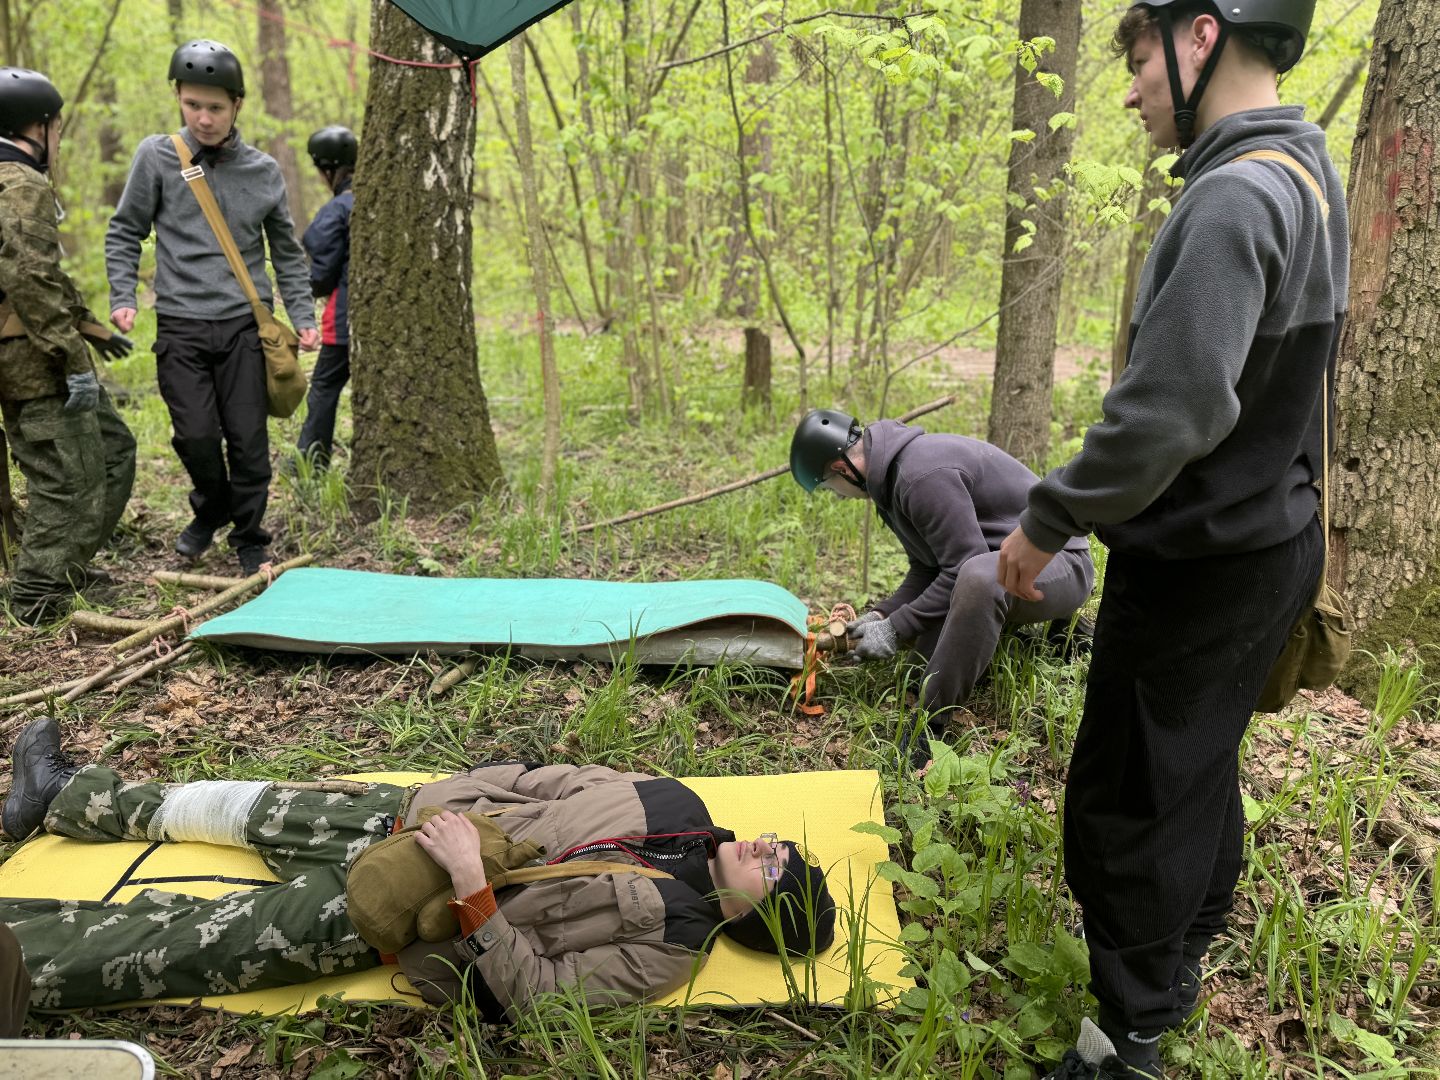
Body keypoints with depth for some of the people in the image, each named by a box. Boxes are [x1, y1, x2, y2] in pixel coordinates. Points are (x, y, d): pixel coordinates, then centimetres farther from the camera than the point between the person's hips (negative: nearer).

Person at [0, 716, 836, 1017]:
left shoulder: (665, 949, -19)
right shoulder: (676, 805, -3)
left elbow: (531, 990, -24)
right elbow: (557, 781, 4)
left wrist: (473, 891, -33)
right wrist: (456, 802, -5)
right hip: (412, 815, 6)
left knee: (183, 947, -4)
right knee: (258, 807, 16)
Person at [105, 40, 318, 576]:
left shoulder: (264, 171, 7)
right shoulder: (156, 156, 3)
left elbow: (286, 252, 14)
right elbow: (124, 233, 9)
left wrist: (303, 316, 6)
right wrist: (123, 298, -2)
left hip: (245, 326, 1)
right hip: (180, 327, 0)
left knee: (248, 439, 0)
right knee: (196, 436, -5)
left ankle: (249, 539, 16)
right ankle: (210, 509, 25)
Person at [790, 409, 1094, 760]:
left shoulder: (923, 475, -28)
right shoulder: (895, 469, 5)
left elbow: (963, 570, -28)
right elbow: (927, 569, 10)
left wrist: (896, 629, -22)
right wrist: (881, 614, -3)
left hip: (1061, 563, -10)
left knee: (978, 576, -41)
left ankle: (931, 726, -32)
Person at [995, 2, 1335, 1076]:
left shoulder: (1235, 198, -23)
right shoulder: (1309, 174, 9)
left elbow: (1171, 412, -32)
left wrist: (1048, 522, -19)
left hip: (1200, 565, -10)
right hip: (1272, 536, 10)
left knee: (1129, 797, 2)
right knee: (1201, 764, 23)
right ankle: (1182, 952, 43)